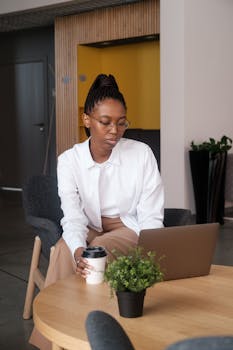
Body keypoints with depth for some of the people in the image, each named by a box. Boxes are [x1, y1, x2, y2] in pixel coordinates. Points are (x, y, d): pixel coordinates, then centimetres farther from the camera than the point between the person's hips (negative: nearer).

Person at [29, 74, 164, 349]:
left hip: (131, 229, -1)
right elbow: (73, 216, -19)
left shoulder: (141, 153, -13)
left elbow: (151, 217, -12)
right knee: (65, 250, -29)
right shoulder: (69, 160, -10)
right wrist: (79, 250, -41)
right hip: (90, 229, 2)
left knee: (99, 250, -31)